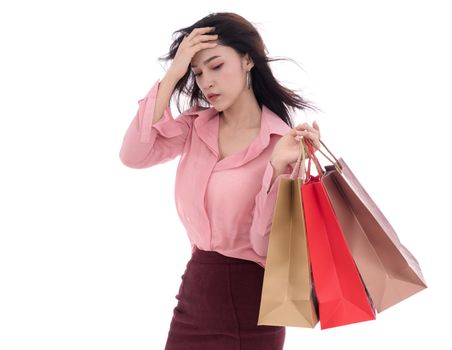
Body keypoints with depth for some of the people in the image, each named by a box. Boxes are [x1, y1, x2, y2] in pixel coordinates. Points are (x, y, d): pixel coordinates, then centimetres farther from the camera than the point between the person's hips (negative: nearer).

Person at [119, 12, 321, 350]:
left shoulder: (283, 141, -11)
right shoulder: (195, 125, 3)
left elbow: (265, 243, -16)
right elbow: (134, 156, -15)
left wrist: (277, 166, -30)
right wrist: (172, 75, -16)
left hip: (248, 301, -4)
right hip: (195, 292, 4)